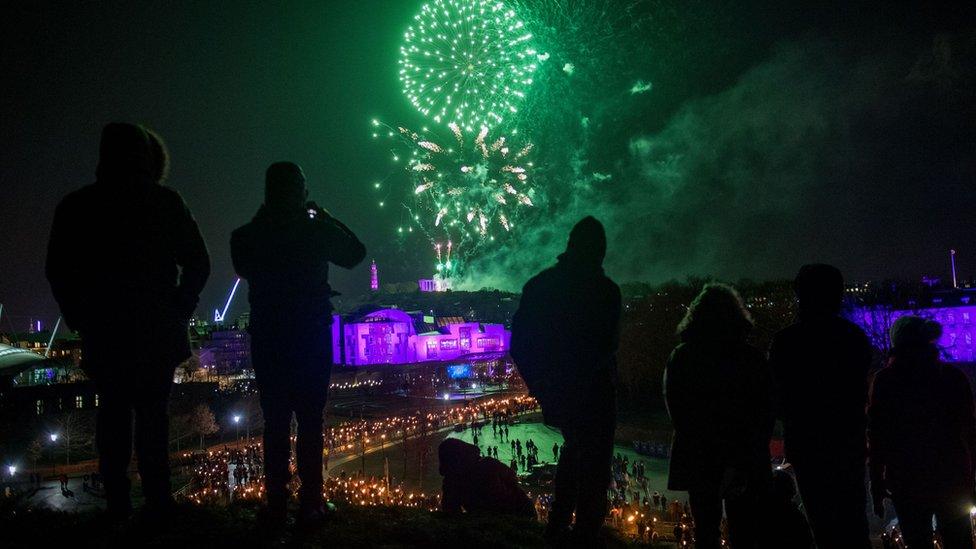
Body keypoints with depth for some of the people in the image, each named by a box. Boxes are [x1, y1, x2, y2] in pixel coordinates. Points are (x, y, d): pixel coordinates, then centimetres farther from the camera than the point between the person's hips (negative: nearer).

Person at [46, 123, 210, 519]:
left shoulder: (76, 206, 2)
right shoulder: (166, 202, -2)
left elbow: (57, 271, 3)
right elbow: (197, 263, -2)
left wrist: (78, 317, 11)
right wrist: (178, 310, 6)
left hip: (101, 329, 1)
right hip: (157, 330, -1)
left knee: (112, 409, 10)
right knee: (152, 410, 4)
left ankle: (117, 500, 7)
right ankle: (157, 499, 0)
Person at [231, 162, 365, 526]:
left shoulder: (249, 236, -4)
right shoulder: (316, 230, -8)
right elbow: (355, 253, 8)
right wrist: (323, 216, 10)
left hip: (267, 338, 2)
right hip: (312, 337, -2)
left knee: (275, 421, 8)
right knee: (310, 421, 4)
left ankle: (277, 503, 9)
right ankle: (310, 503, 4)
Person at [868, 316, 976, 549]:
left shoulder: (885, 380, -7)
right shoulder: (954, 377, 0)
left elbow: (877, 436, -7)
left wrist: (877, 486, 0)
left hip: (908, 483, -2)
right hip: (953, 479, 2)